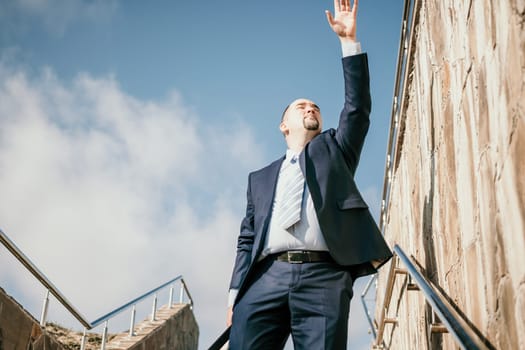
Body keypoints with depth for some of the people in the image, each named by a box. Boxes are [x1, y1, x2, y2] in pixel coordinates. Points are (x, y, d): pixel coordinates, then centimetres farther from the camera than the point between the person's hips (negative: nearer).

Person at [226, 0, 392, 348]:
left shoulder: (333, 149, 28)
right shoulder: (261, 178, 28)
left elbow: (358, 107, 14)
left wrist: (349, 40, 10)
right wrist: (235, 293, 7)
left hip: (324, 278, -1)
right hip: (266, 278, 1)